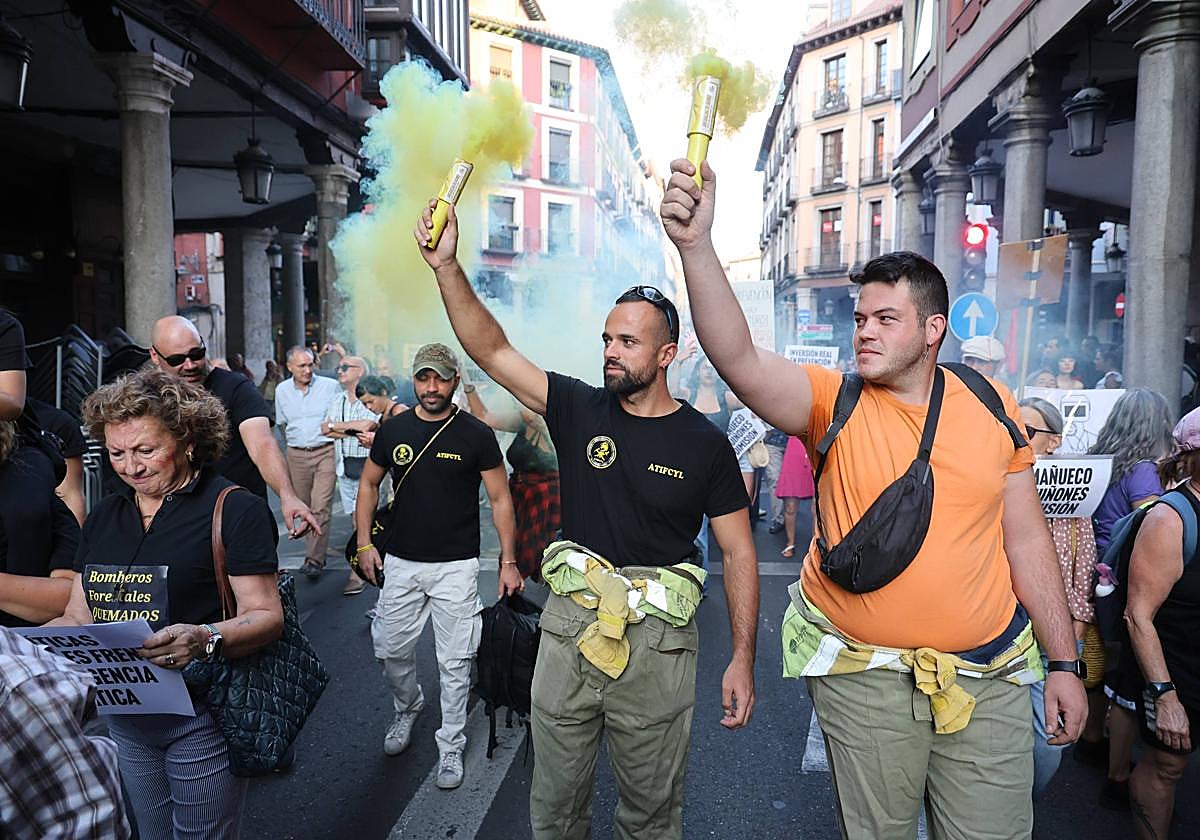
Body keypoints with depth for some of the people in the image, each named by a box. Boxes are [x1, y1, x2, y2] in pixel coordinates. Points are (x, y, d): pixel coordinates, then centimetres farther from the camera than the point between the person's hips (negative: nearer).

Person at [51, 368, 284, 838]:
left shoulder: (235, 509, -12)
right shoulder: (105, 516, 9)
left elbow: (266, 616, -16)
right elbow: (79, 616, 13)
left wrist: (205, 638, -34)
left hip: (202, 716, -6)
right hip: (123, 712, 6)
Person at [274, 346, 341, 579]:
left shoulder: (330, 386, -3)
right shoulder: (282, 391, 6)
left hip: (326, 452, -3)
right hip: (296, 456, 4)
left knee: (320, 507, -11)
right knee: (304, 508, 10)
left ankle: (314, 560, -9)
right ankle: (316, 552, 23)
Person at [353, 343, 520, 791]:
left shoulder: (476, 435, -8)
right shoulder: (393, 430, 1)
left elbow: (500, 498, -4)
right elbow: (369, 484, 13)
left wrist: (508, 561, -8)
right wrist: (364, 542, 4)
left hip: (456, 566, -3)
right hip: (400, 562, 3)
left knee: (454, 661, 4)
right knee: (390, 649, 13)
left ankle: (451, 748, 22)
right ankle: (407, 708, 43)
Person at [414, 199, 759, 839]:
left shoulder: (704, 443, -5)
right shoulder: (579, 409, 0)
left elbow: (738, 552, -2)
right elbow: (491, 350, -6)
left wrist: (743, 657, -7)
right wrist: (447, 267, -17)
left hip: (656, 641, -2)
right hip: (568, 626, 2)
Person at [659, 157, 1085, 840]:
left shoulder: (991, 406, 0)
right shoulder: (833, 403, -8)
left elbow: (1027, 539, 5)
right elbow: (739, 359, -27)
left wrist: (1065, 663, 7)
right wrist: (696, 246, -39)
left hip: (991, 677, 2)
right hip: (864, 677, -1)